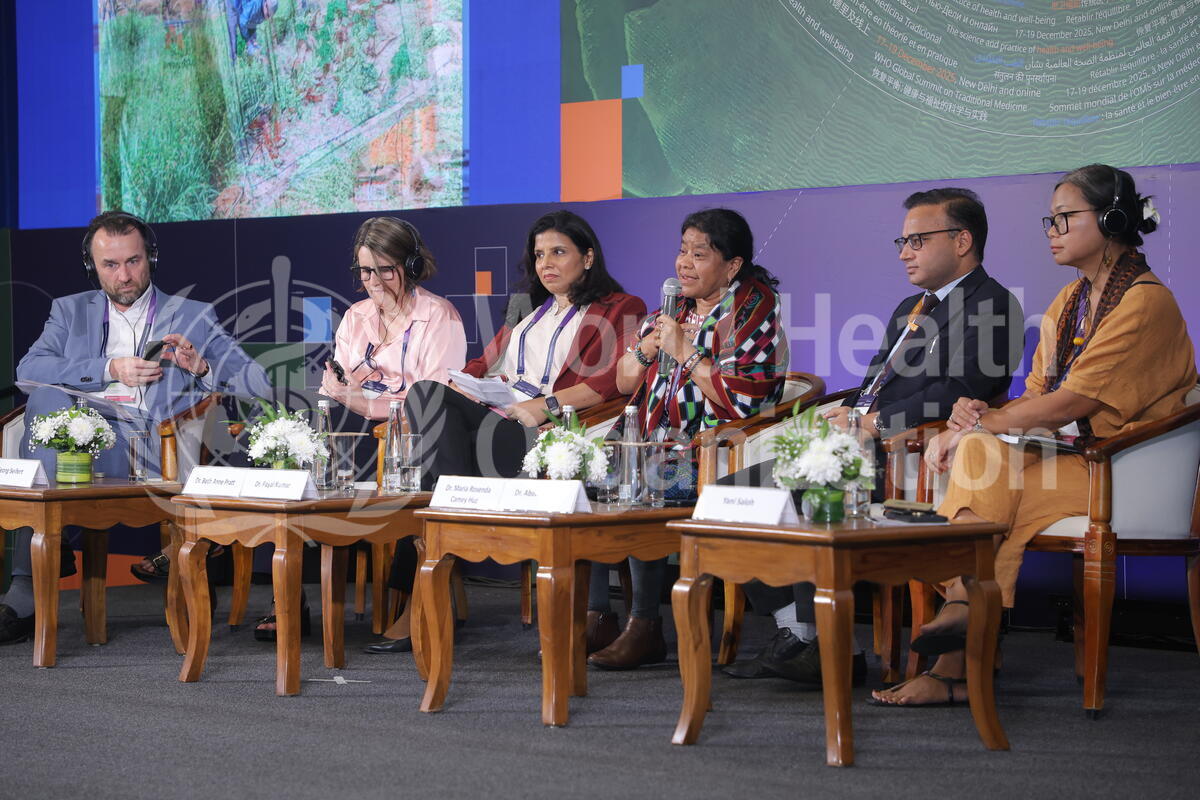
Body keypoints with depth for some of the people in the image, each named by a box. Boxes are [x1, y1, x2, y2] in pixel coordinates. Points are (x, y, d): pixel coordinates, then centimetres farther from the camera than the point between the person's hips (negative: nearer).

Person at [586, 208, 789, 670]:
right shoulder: (675, 307, 19)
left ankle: (645, 628, -23)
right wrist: (648, 346, 0)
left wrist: (685, 352, -13)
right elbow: (624, 382, 21)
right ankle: (594, 617, -12)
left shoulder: (753, 309, -4)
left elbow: (745, 398, -17)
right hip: (654, 442, 8)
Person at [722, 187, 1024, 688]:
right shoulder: (909, 309, 27)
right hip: (864, 445, 9)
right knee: (749, 481, -7)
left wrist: (874, 424, -15)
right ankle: (794, 632, -9)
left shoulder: (992, 304, -4)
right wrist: (846, 415, 5)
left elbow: (959, 393, -16)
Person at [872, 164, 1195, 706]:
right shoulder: (1071, 301, 19)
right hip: (1066, 452, 7)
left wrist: (979, 425, -13)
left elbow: (1071, 403, -17)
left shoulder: (1146, 302, -10)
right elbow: (1038, 394, 14)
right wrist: (982, 416, -7)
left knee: (981, 455, -27)